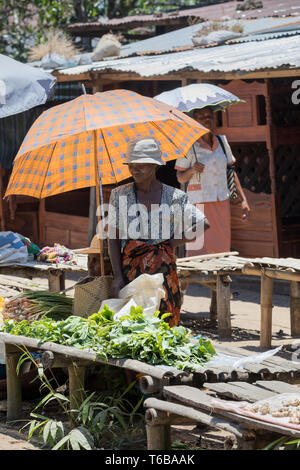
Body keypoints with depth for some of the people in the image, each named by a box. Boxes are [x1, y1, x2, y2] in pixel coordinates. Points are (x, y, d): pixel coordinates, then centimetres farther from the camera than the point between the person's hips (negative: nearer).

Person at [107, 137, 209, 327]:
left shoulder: (174, 197, 3)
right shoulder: (120, 195, 6)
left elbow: (203, 224, 3)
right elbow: (113, 238, 5)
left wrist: (175, 242, -2)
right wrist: (118, 277, -4)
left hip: (163, 268, 0)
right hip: (130, 267, 1)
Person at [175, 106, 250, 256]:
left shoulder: (222, 141, 8)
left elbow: (231, 171, 15)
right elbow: (180, 178, -1)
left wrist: (243, 200, 13)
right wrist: (192, 170, -22)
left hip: (222, 202, 5)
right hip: (199, 202, -5)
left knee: (222, 249, 4)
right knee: (199, 248, -11)